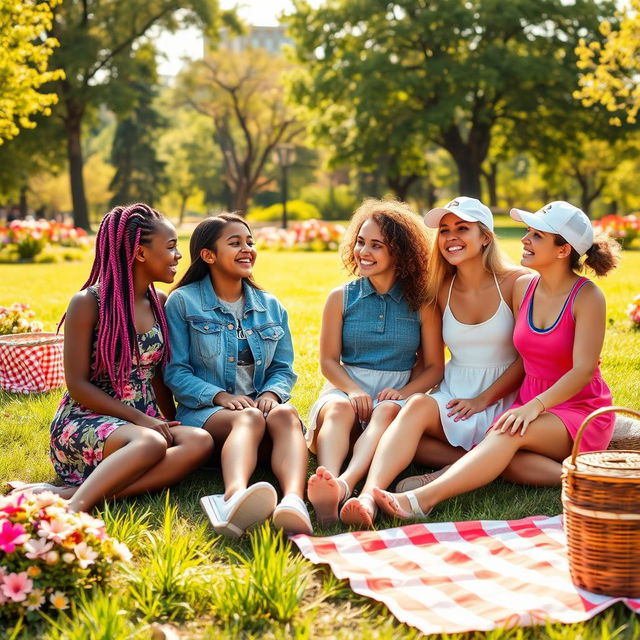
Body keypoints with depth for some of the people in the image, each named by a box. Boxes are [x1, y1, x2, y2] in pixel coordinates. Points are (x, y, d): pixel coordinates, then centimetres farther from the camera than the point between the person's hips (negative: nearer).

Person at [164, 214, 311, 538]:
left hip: (261, 402, 4)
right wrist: (220, 396, -16)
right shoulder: (183, 302, 5)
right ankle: (235, 496, -73)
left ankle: (294, 500, -65)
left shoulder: (271, 306, 18)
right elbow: (175, 372, 0)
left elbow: (283, 369, 17)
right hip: (204, 411, -3)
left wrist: (271, 393, -7)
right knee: (249, 418, -39)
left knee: (285, 414, -34)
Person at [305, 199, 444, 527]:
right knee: (339, 409, -35)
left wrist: (403, 392, -14)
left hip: (396, 394, -1)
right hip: (346, 387, 1)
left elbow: (434, 366, 6)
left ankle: (345, 484, -65)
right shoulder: (341, 298, 10)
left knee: (387, 412, -37)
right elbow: (329, 359, 6)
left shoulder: (421, 303, 7)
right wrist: (354, 390, -14)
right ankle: (325, 489, -65)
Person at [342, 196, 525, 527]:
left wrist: (483, 399, -13)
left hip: (503, 396, -3)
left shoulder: (515, 283, -4)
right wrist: (409, 390, -5)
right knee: (418, 406, -34)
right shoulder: (441, 289, 10)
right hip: (452, 395, 3)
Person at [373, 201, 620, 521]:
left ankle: (424, 498, -47)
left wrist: (536, 405, -32)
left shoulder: (587, 297, -11)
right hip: (532, 407, 5)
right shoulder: (523, 286, 5)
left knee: (510, 433, -36)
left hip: (581, 411, -5)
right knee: (499, 454, -31)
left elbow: (584, 369, -18)